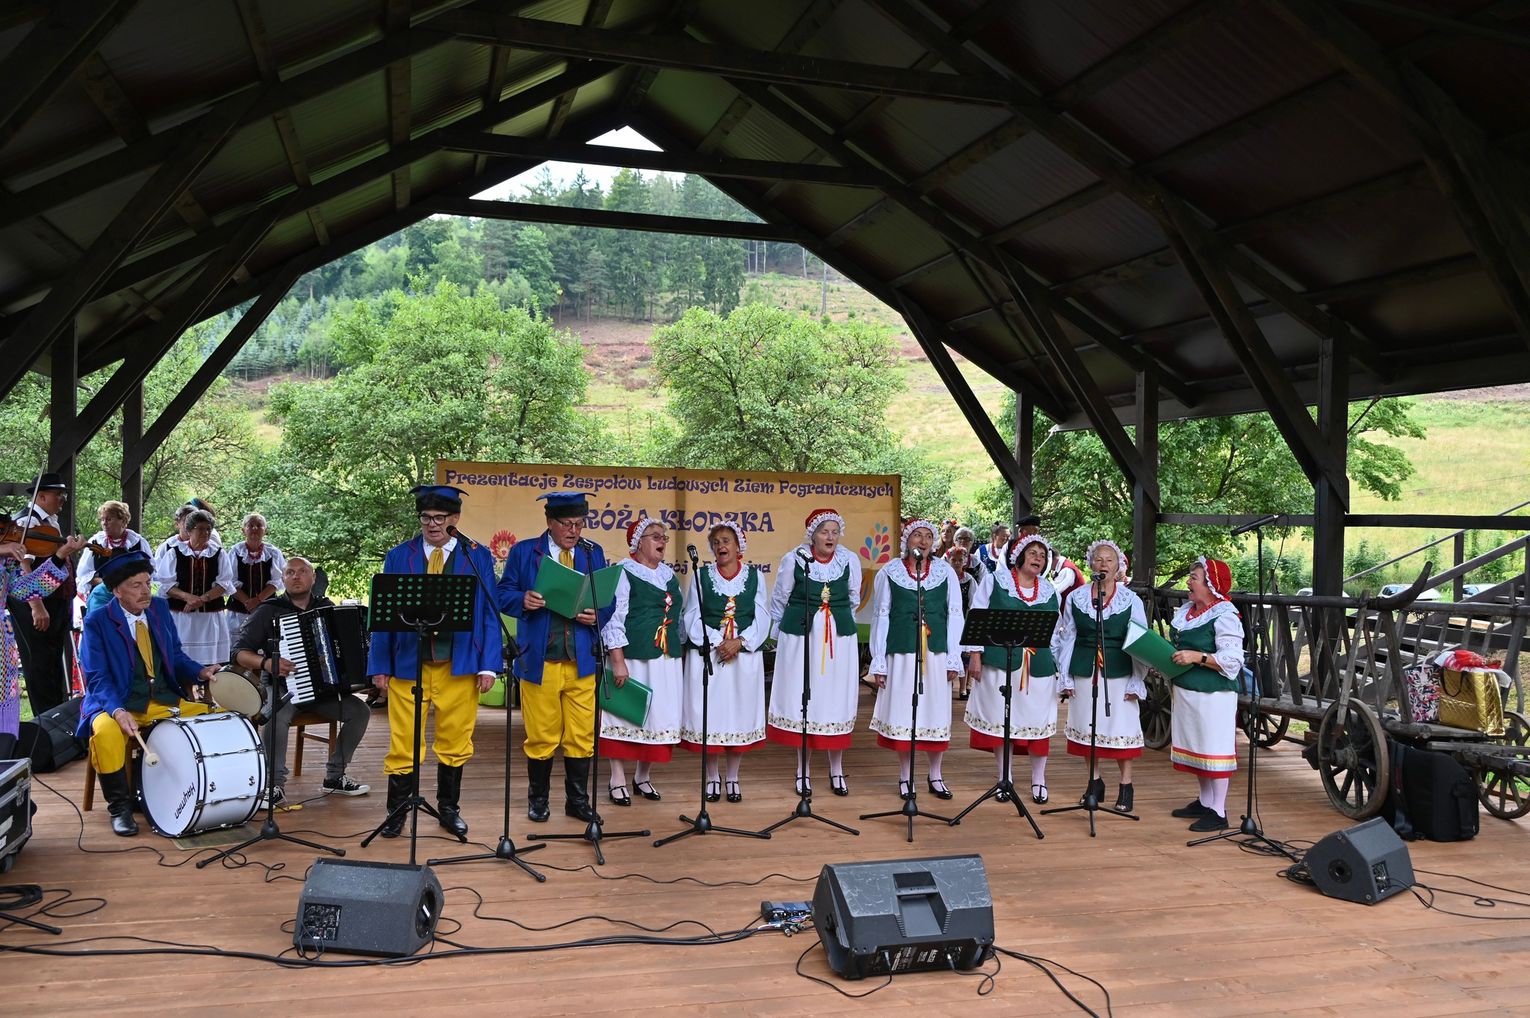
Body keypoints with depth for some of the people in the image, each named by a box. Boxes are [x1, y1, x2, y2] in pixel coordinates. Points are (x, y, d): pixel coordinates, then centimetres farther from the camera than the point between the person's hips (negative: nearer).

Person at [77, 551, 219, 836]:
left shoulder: (160, 608, 7)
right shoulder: (96, 622, -7)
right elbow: (96, 677, -13)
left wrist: (200, 671, -8)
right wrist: (118, 711, -30)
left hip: (168, 701, 5)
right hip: (120, 704, -5)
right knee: (105, 731, -36)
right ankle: (119, 806, -14)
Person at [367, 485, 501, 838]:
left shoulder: (478, 557, 3)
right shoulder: (399, 556, 5)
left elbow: (489, 613, 2)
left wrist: (489, 664, -4)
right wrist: (380, 666, 0)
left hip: (459, 666, 0)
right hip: (408, 663, 0)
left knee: (455, 742, 10)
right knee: (403, 742, 4)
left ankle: (449, 809, 26)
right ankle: (396, 813, 18)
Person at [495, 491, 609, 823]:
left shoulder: (593, 553, 10)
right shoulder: (523, 552, 4)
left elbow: (608, 600, 11)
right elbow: (503, 593, 3)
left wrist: (597, 615, -11)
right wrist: (523, 600, -18)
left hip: (582, 661, 2)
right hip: (538, 661, -2)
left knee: (582, 736, 4)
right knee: (540, 736, 6)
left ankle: (578, 801, 18)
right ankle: (538, 799, 23)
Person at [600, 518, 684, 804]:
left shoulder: (669, 574, 14)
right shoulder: (624, 573, -7)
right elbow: (613, 618, -11)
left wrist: (681, 654, 17)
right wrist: (618, 661, -17)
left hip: (667, 659, 6)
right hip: (634, 657, -6)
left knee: (659, 716, 9)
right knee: (625, 714, 0)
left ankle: (643, 777, 22)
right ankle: (618, 780, 10)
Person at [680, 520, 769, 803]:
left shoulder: (756, 576, 6)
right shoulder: (701, 576, 5)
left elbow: (762, 618, 1)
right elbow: (691, 617, -1)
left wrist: (740, 642, -14)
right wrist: (716, 642, -14)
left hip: (745, 654, 1)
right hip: (707, 654, 0)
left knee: (740, 711, 3)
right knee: (708, 713, -1)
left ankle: (733, 778, 16)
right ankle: (712, 778, 14)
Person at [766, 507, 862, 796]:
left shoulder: (850, 560, -1)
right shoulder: (794, 559, -5)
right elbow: (778, 601, 8)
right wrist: (781, 634, 15)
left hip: (839, 638, 2)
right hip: (800, 636, -1)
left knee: (837, 699, 5)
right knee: (801, 698, 3)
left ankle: (837, 770, 18)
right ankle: (803, 770, 16)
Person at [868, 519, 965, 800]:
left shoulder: (945, 571, 5)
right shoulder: (889, 572, 2)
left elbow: (954, 615, 6)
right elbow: (880, 616, 3)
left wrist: (954, 659, 1)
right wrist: (878, 662, 1)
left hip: (936, 651, 1)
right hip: (901, 651, -1)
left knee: (936, 711, 6)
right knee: (902, 711, 2)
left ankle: (935, 776, 21)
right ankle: (905, 777, 16)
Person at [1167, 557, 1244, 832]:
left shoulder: (1225, 616, -14)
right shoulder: (1185, 611, 12)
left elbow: (1232, 660, -20)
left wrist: (1197, 657, -24)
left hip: (1213, 695, -9)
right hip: (1185, 690, 9)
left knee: (1215, 748, -4)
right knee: (1196, 747, 17)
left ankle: (1218, 812, 3)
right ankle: (1204, 801, 30)